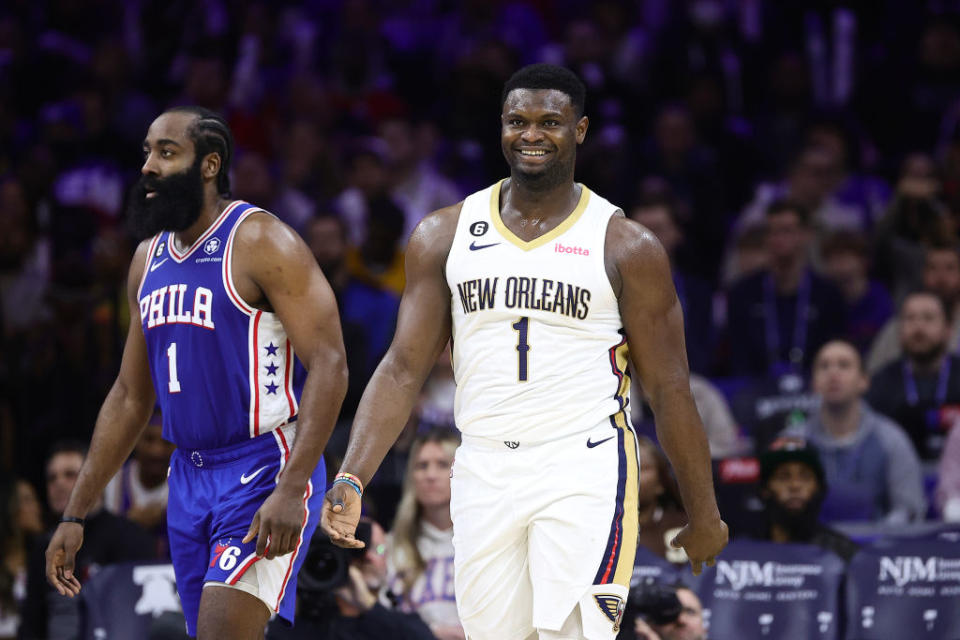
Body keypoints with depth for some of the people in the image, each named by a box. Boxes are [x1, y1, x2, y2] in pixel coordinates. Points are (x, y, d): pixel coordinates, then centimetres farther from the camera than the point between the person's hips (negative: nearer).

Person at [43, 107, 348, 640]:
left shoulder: (262, 244, -11)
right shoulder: (149, 258, 13)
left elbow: (328, 368, -17)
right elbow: (130, 394, 20)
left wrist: (290, 490, -27)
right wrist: (75, 515, 16)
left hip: (264, 468, -8)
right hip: (189, 477, 8)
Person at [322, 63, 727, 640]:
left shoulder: (626, 246, -1)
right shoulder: (445, 236, 8)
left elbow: (669, 391, 2)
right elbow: (404, 369, 5)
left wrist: (704, 516, 4)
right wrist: (352, 479, -7)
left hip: (585, 472, -4)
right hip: (485, 477, 4)